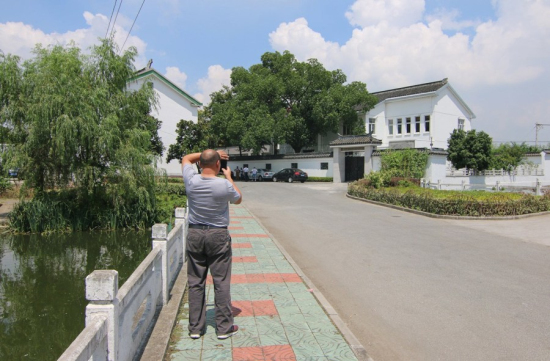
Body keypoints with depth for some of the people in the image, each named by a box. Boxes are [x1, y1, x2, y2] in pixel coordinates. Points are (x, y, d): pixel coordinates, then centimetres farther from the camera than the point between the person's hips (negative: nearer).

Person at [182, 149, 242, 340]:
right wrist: (229, 177, 16)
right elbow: (238, 199, 8)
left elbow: (186, 158, 15)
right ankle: (224, 327, 15)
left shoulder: (191, 181, -6)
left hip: (194, 234, 3)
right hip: (218, 235, -3)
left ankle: (195, 327, 20)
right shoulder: (225, 185, -14)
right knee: (221, 282, 6)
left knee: (195, 283, 11)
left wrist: (210, 153, 15)